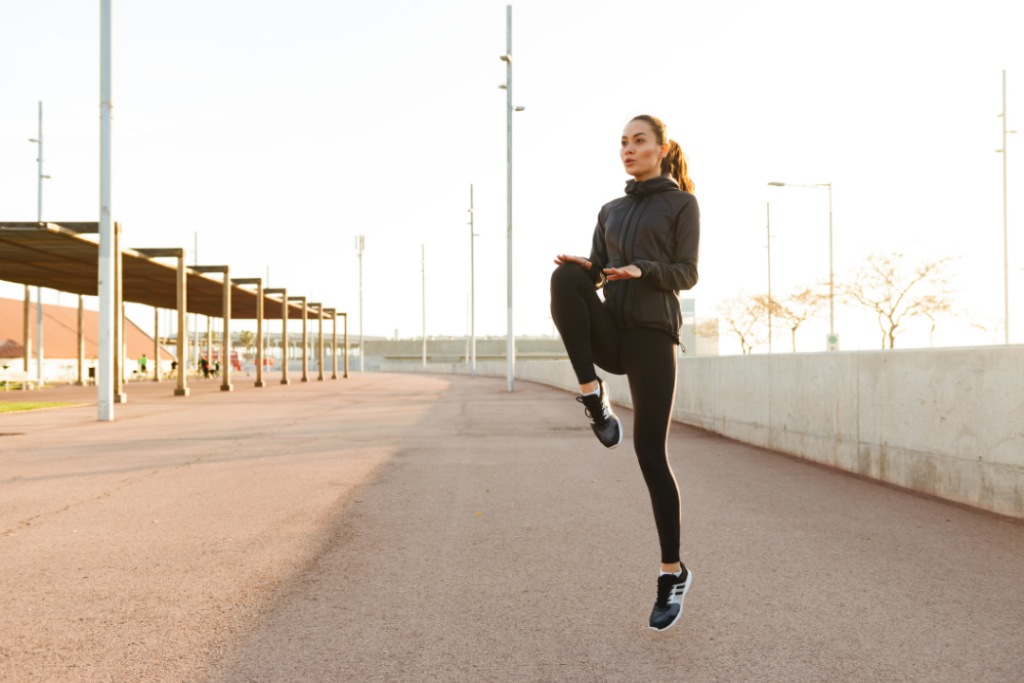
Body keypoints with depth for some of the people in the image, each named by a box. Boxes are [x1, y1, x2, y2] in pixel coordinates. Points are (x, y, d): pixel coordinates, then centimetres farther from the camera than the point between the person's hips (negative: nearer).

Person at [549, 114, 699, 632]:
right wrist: (579, 268, -12)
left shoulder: (681, 204, 8)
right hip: (610, 333, 4)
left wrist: (642, 271, -21)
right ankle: (593, 397, -20)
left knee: (650, 454, -9)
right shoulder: (611, 211, 22)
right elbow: (596, 274, 13)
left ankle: (673, 572, 7)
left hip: (652, 334, -4)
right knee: (566, 278, -28)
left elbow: (687, 274, -1)